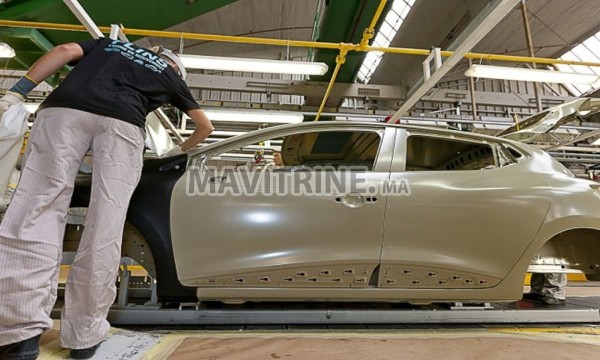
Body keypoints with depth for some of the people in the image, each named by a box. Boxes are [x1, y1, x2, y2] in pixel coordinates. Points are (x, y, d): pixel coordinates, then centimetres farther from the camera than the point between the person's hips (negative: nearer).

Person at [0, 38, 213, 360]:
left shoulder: (108, 43, 38)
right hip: (122, 123, -2)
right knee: (105, 228, -3)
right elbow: (205, 126, 35)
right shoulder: (171, 75, 32)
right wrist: (181, 150, 51)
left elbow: (65, 50, 18)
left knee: (37, 208, -3)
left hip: (63, 109, 2)